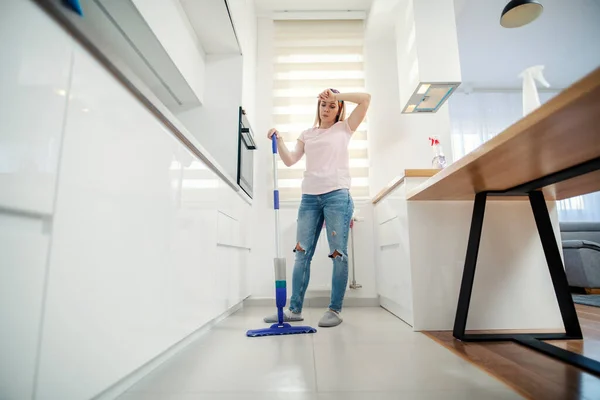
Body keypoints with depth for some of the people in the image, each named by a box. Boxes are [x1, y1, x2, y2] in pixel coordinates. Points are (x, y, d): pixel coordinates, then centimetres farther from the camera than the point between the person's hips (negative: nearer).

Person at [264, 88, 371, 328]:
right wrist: (279, 141, -2)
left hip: (337, 195, -3)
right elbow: (290, 160, 11)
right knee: (302, 253, 1)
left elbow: (366, 98, 5)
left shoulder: (343, 128, 13)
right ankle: (295, 309, 9)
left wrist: (336, 96, 4)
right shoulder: (307, 134, 21)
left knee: (338, 253, -4)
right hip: (309, 197, 3)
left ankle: (335, 310, 7)